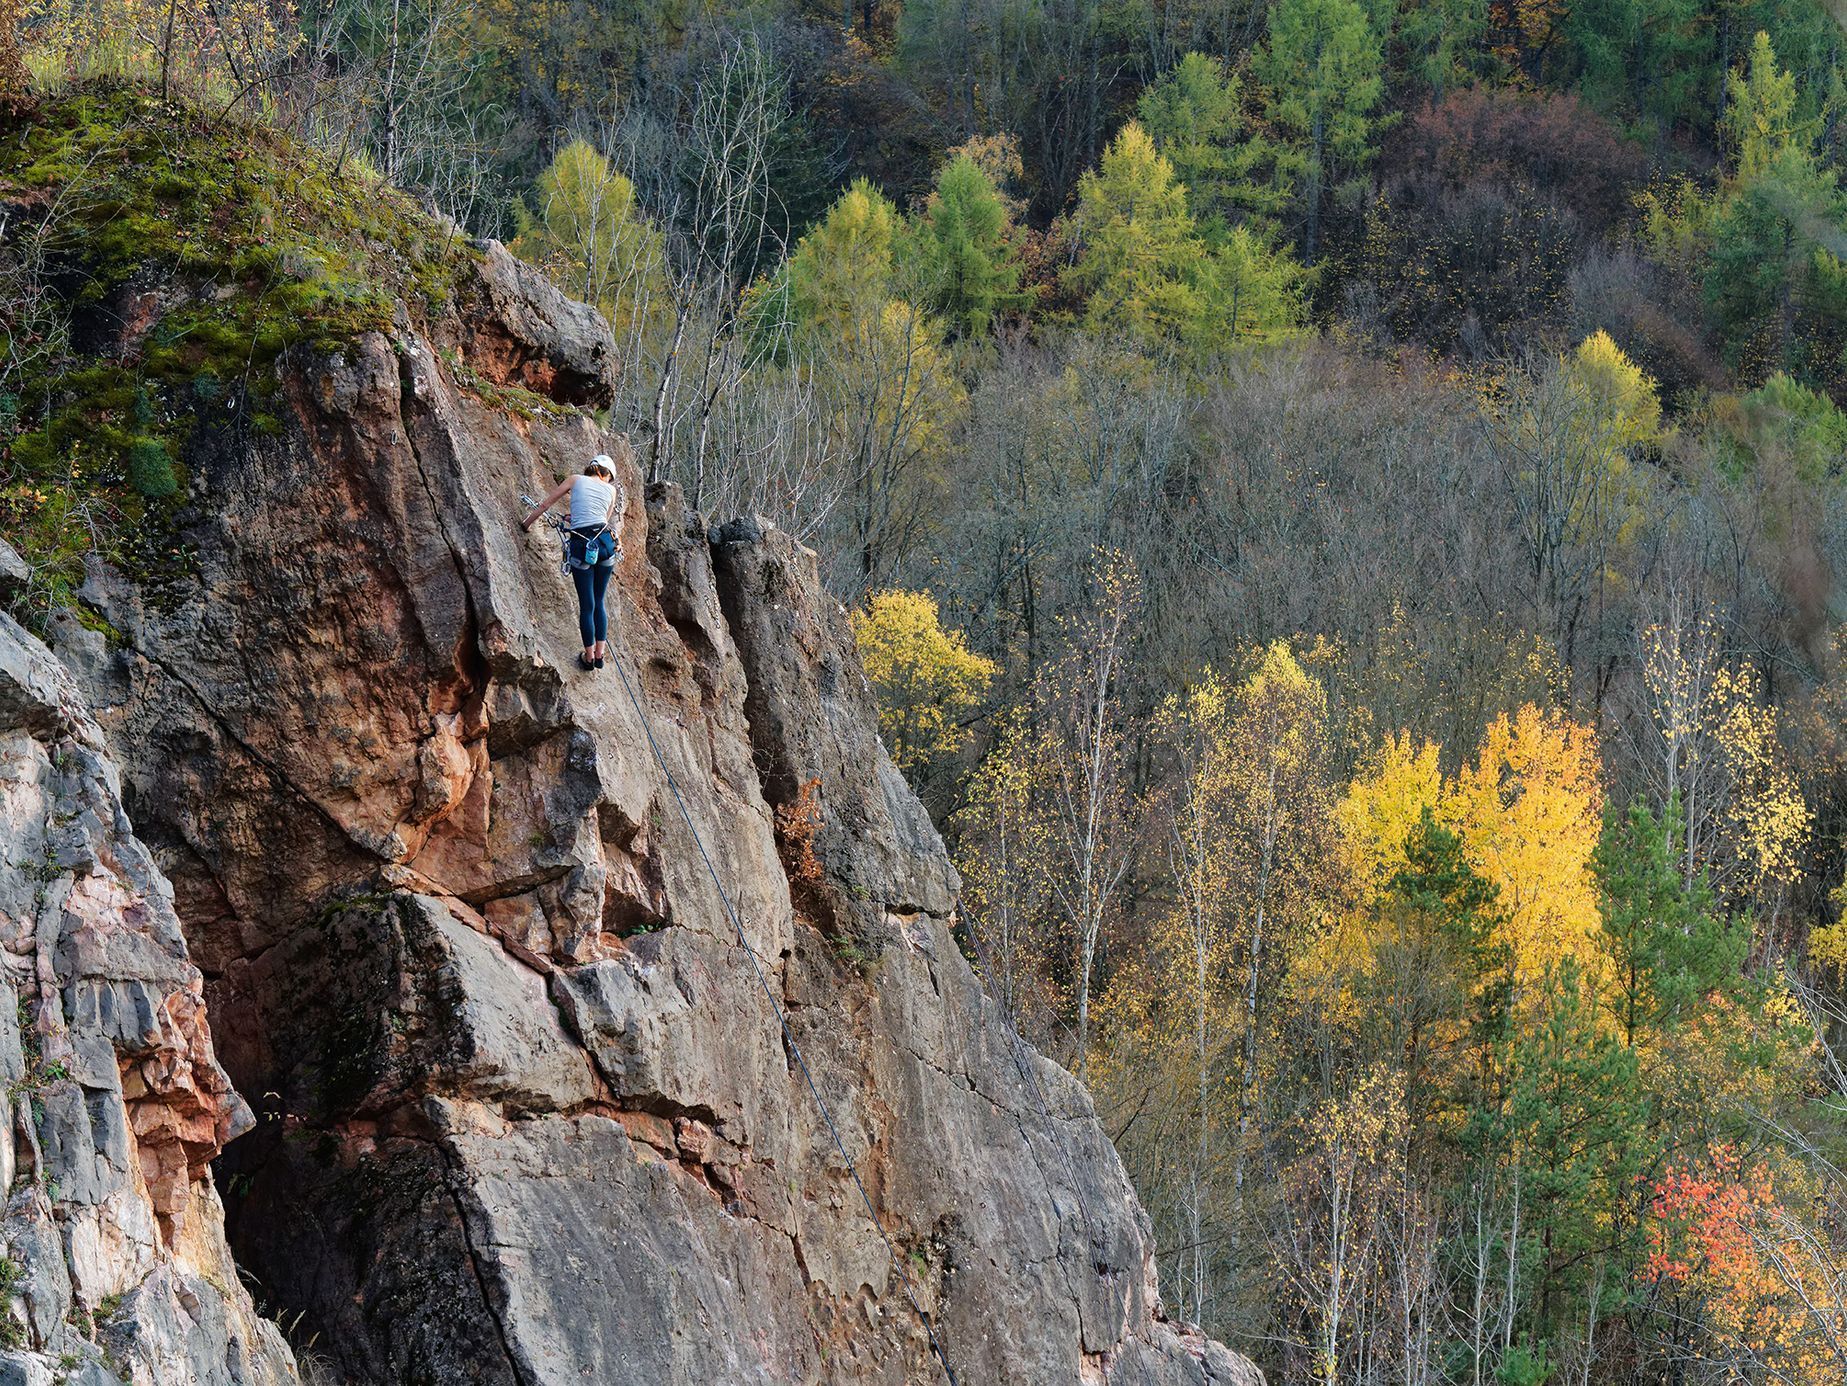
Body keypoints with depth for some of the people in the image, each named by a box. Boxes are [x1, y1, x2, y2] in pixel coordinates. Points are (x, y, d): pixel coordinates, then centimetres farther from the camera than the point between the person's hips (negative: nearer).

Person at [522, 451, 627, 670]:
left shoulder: (575, 480, 11)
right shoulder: (611, 490, 16)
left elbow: (545, 505, 11)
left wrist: (527, 524, 25)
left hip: (582, 545, -2)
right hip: (605, 541, 2)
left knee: (587, 605, 4)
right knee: (598, 602, 15)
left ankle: (589, 657, 10)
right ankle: (599, 653, 13)